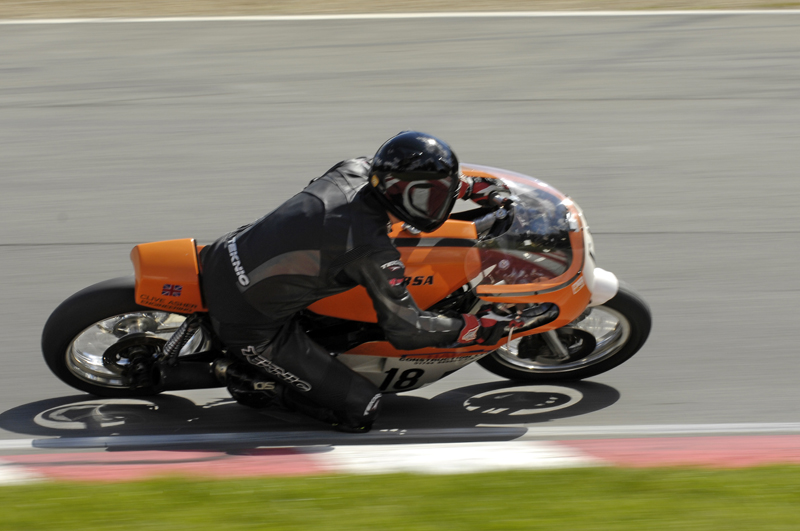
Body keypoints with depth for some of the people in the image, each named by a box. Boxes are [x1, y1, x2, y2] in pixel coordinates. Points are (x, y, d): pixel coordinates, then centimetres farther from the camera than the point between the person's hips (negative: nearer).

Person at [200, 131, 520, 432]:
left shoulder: (352, 172, -2)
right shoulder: (374, 252, -22)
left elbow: (399, 174, 23)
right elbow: (403, 329, -14)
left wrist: (469, 187, 24)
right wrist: (479, 329, -4)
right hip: (247, 324, -8)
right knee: (360, 410, -4)